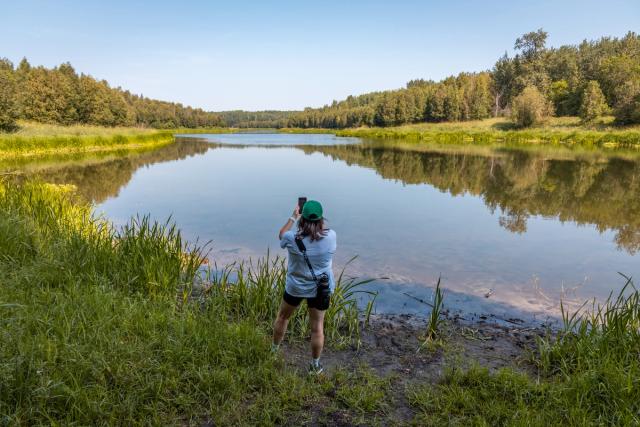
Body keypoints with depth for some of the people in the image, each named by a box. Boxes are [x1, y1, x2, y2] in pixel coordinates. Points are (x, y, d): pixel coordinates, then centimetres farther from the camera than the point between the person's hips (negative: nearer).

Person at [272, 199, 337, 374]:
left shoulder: (292, 238, -19)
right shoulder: (331, 236, -17)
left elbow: (281, 234, 5)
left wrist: (293, 217, 11)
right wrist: (316, 219, 12)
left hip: (295, 287, 0)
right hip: (321, 288, 0)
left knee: (282, 317, 24)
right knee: (317, 327, 12)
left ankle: (274, 351, 43)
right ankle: (315, 365, 25)